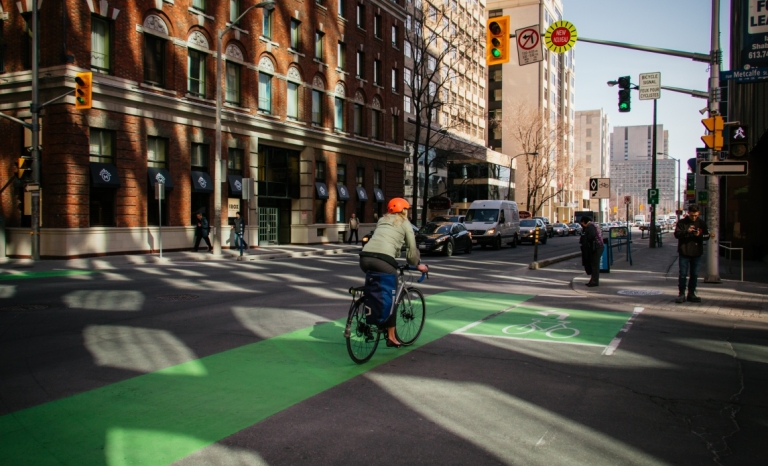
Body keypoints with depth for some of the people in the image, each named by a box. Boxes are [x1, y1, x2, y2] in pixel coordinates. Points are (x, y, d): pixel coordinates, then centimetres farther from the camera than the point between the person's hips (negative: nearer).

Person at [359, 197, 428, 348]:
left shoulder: (382, 220, 32)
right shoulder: (404, 222, 18)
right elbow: (412, 248, 15)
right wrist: (418, 264, 31)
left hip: (365, 257, 5)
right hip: (383, 259, -5)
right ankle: (391, 336, 14)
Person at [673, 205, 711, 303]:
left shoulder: (702, 223, 6)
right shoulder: (682, 222, -2)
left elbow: (707, 235, 5)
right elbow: (677, 234, -9)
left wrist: (699, 235, -16)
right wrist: (687, 231, -25)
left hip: (697, 253, 3)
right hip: (684, 253, -3)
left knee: (694, 275, 8)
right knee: (682, 274, -1)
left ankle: (691, 294, 17)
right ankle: (681, 294, 5)